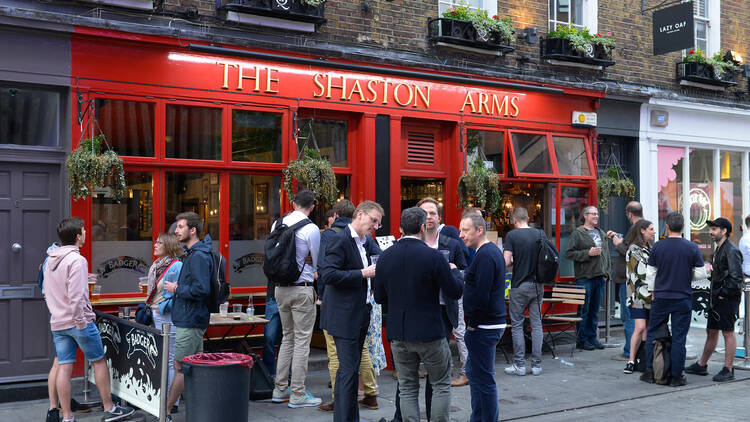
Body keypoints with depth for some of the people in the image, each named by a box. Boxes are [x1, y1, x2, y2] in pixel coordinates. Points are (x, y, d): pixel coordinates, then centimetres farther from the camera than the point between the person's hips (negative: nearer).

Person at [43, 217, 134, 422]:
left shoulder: (50, 261, 11)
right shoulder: (76, 260, -16)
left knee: (64, 367, 6)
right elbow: (76, 297, -22)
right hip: (78, 321, -7)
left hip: (57, 323, 7)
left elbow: (47, 293, 18)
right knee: (99, 361, 6)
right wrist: (82, 324, -18)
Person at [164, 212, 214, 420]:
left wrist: (177, 289, -15)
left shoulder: (199, 256, -19)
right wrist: (178, 287, 10)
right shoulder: (192, 254, 14)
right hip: (190, 318, 10)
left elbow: (202, 290, -26)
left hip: (190, 321, -10)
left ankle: (165, 412, 5)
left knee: (180, 368, -2)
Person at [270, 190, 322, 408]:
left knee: (287, 337, 17)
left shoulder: (278, 223, 5)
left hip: (281, 287, 6)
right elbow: (318, 263, -4)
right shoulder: (311, 229, -12)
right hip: (302, 289, -6)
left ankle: (280, 389, 21)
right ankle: (297, 393, 4)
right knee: (302, 340, 1)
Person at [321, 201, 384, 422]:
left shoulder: (363, 242, 16)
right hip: (345, 316, -9)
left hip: (360, 315, 9)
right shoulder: (341, 240, -13)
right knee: (349, 370, -6)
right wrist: (363, 273, -22)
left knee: (348, 368, 16)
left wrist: (373, 273, 6)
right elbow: (328, 275, -22)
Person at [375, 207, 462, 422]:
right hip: (429, 331, -4)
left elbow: (379, 298, 6)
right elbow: (455, 292, -8)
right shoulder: (433, 256, -14)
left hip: (398, 333, 4)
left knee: (407, 388, 12)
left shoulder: (385, 256, 0)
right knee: (441, 385, 12)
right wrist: (452, 271, 10)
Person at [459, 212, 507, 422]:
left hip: (484, 326, -11)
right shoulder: (493, 250, 14)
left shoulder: (485, 255, -18)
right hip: (492, 323, 11)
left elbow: (480, 296, -22)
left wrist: (468, 317, -12)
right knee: (474, 373, 20)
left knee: (483, 379, -4)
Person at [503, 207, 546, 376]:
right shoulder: (540, 234, 3)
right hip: (538, 285, 4)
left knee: (517, 325, 5)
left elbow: (506, 262, -15)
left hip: (519, 286, -4)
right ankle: (536, 365, 11)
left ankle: (519, 365, 6)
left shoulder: (512, 235, -10)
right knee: (537, 324, 9)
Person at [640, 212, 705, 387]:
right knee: (679, 337, 4)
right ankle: (676, 377, 8)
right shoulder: (692, 248, -5)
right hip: (683, 299, 0)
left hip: (660, 298, 0)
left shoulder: (657, 247, -4)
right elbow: (701, 274, -2)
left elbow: (650, 273, 0)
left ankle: (649, 372, 14)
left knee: (652, 333, 12)